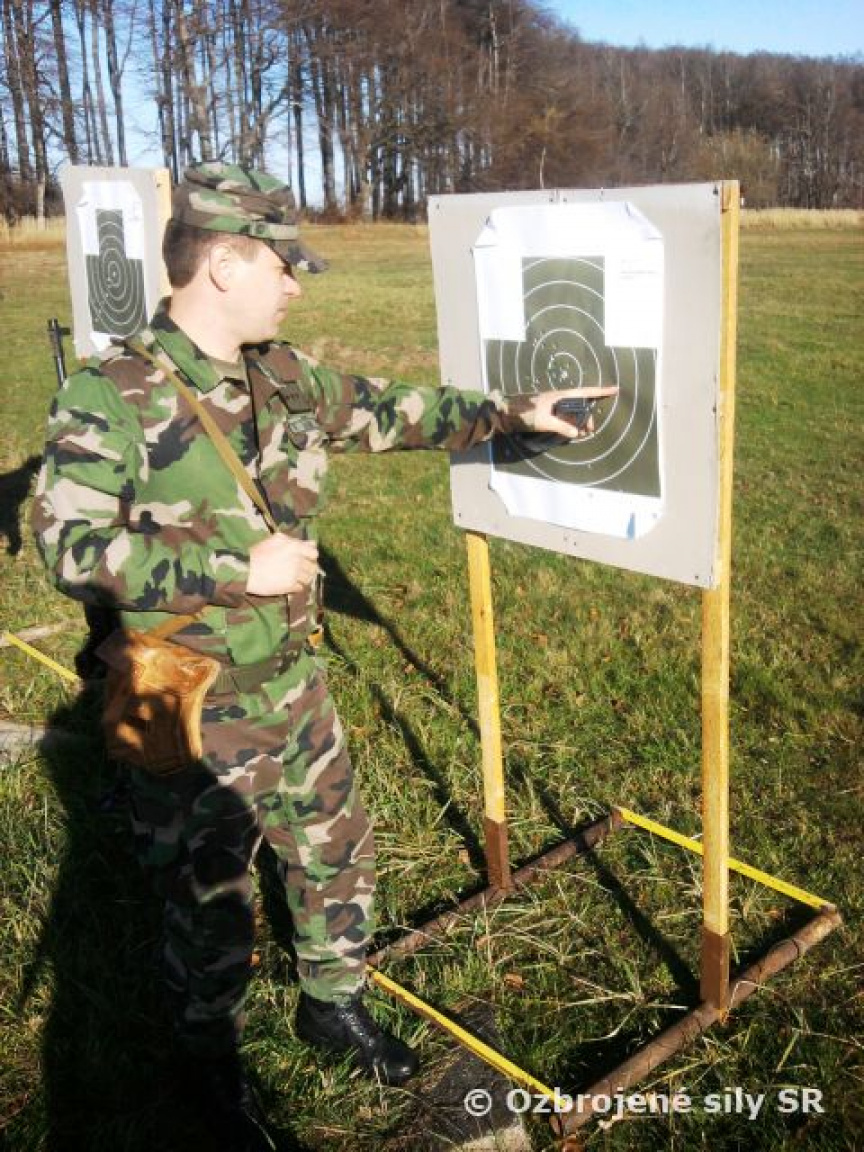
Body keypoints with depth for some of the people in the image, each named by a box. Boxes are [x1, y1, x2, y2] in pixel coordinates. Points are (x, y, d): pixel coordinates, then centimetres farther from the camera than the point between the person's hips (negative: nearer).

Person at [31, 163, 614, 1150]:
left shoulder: (285, 377, 1)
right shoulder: (111, 395, -18)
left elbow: (389, 412, 13)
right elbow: (69, 547, -22)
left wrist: (509, 413, 8)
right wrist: (236, 570, -24)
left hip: (293, 689, 6)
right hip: (190, 717, -6)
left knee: (337, 854, 21)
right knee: (210, 910, 12)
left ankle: (332, 1006, 49)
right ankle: (214, 1069, 41)